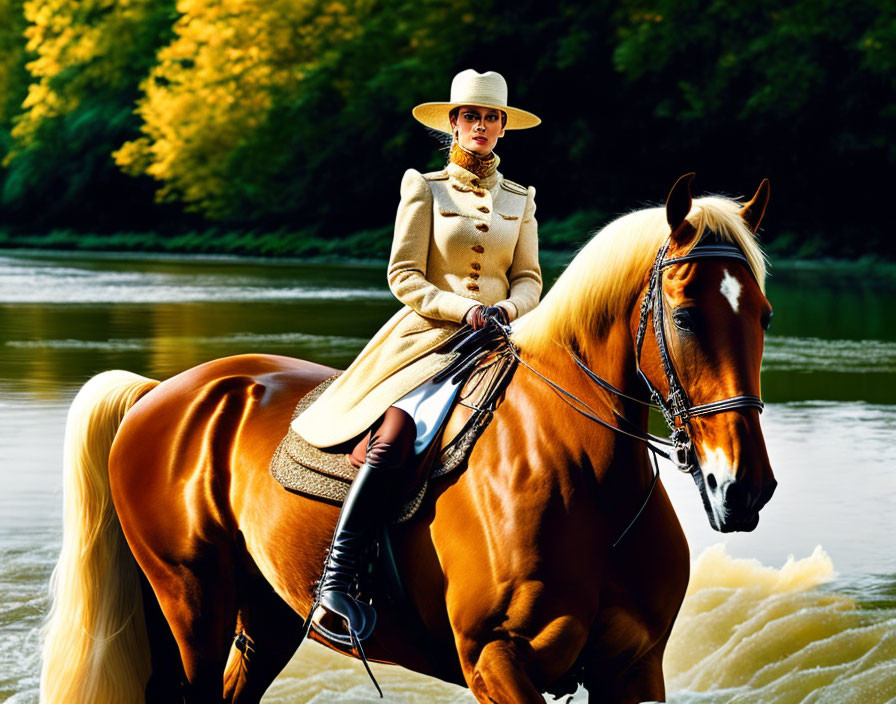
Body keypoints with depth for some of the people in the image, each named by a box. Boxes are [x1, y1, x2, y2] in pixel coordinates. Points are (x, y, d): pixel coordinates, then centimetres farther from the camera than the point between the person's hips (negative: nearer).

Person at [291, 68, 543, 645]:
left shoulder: (520, 201, 19)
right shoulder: (425, 189, 8)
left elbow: (529, 278, 14)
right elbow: (404, 276, 1)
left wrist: (509, 308, -9)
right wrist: (462, 308, -13)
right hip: (431, 334, -4)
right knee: (397, 432, -32)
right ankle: (335, 586, -38)